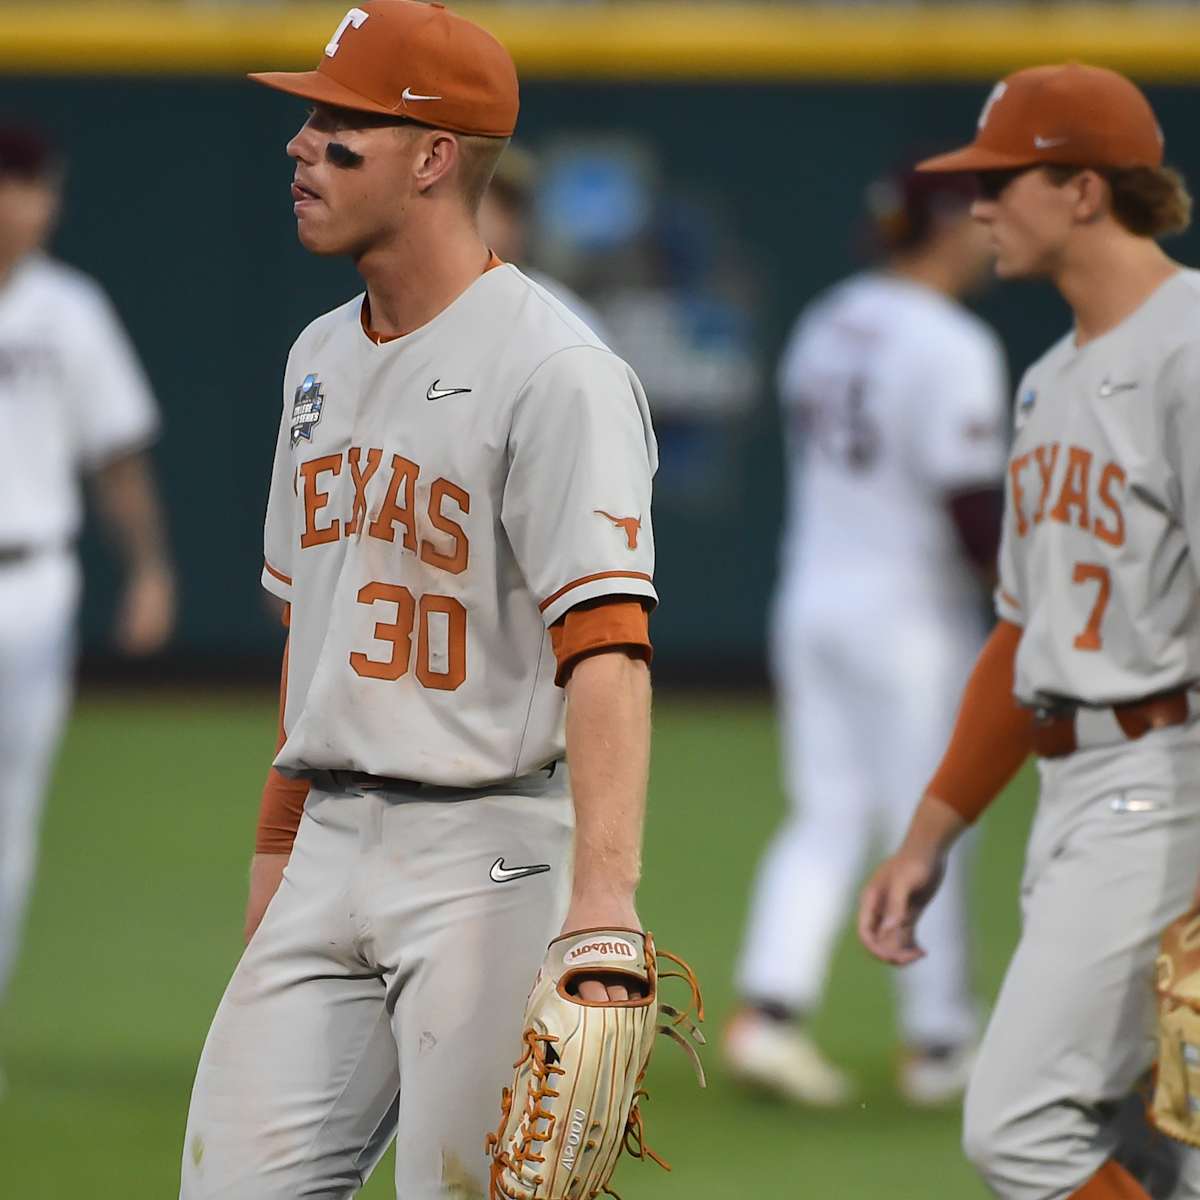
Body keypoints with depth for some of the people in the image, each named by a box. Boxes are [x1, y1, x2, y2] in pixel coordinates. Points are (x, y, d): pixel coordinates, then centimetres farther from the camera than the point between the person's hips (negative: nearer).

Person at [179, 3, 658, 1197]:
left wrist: (603, 895, -35)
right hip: (333, 849, 8)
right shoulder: (321, 357, 15)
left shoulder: (555, 371, -14)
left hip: (491, 855, -8)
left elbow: (605, 648, -24)